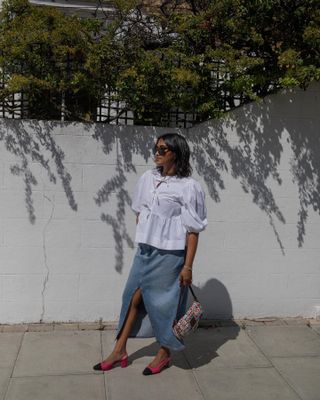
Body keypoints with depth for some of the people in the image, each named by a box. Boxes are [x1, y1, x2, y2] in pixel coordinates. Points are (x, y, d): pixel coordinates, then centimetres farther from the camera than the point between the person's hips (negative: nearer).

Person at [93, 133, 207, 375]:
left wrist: (188, 266, -13)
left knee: (165, 303, 8)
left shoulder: (188, 187, -14)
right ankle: (120, 351, 28)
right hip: (145, 250, 6)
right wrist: (142, 242, 14)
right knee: (133, 297, 12)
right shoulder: (148, 178, 3)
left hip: (169, 254, -6)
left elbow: (193, 230, -13)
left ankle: (164, 354, 31)